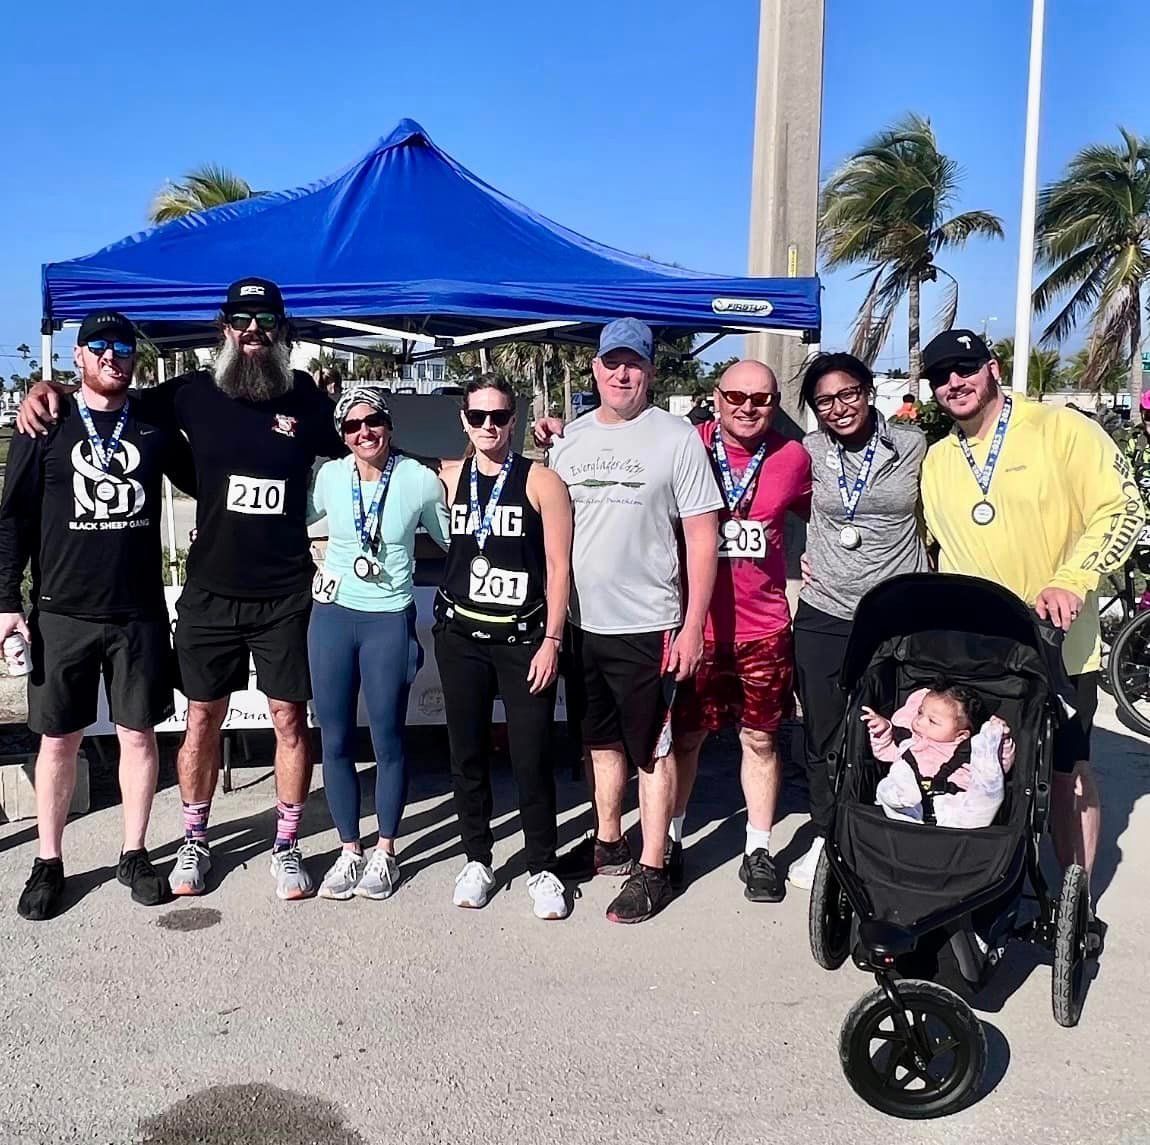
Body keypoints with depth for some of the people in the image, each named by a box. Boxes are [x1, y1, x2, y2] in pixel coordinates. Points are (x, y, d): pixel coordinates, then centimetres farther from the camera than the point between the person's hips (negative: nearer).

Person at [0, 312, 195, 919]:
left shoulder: (153, 426, 5)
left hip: (140, 613, 1)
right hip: (62, 614, -1)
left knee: (138, 733, 7)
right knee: (58, 738, 8)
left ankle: (134, 853, 23)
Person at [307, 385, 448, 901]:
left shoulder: (420, 480, -5)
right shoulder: (327, 477, 0)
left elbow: (454, 540, 6)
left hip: (390, 622, -2)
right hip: (332, 616, 3)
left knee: (387, 741, 4)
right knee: (335, 741, 7)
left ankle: (385, 852, 20)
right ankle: (349, 849, 22)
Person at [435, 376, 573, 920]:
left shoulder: (541, 481, -3)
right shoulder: (447, 479, 8)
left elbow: (558, 566, -5)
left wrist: (551, 641, -9)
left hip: (524, 637, -3)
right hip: (461, 634, 3)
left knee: (532, 757, -2)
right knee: (467, 753, 10)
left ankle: (542, 868, 14)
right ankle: (476, 860, 25)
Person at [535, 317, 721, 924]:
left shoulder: (677, 437, -7)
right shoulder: (569, 437, 8)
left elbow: (703, 538, -8)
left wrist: (693, 626, -13)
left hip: (648, 625, -5)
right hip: (581, 622, 6)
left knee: (652, 750, 4)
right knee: (600, 739, 19)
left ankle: (652, 870, 16)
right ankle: (608, 843, 35)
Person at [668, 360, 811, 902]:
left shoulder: (792, 458, 0)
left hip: (763, 628, 2)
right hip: (692, 624, -1)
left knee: (760, 738, 12)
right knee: (684, 736, 11)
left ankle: (758, 851, 27)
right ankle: (670, 840, 30)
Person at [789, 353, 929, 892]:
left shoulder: (912, 445, -4)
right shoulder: (810, 451, 1)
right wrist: (801, 553, 8)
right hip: (823, 618, 2)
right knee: (823, 738, 10)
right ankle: (824, 839, 27)